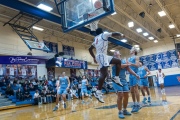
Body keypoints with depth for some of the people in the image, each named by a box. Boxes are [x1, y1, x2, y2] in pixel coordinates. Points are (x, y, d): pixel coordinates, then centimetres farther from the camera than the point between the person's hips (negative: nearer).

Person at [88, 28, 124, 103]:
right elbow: (114, 34, -2)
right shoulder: (104, 34, 7)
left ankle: (116, 79, 10)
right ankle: (98, 92, -24)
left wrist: (94, 57, 32)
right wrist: (121, 35, 18)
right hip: (102, 55, -9)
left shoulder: (95, 39, 27)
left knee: (118, 61, 15)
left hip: (100, 56, 9)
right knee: (104, 74, -20)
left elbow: (90, 49, 29)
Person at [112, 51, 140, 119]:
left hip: (124, 80, 6)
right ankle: (120, 112, 0)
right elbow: (120, 66, -24)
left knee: (126, 96, 8)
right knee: (120, 96, -14)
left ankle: (124, 110, 26)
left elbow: (129, 70, 12)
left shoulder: (124, 61, 9)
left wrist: (136, 75, 2)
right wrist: (128, 64, -13)